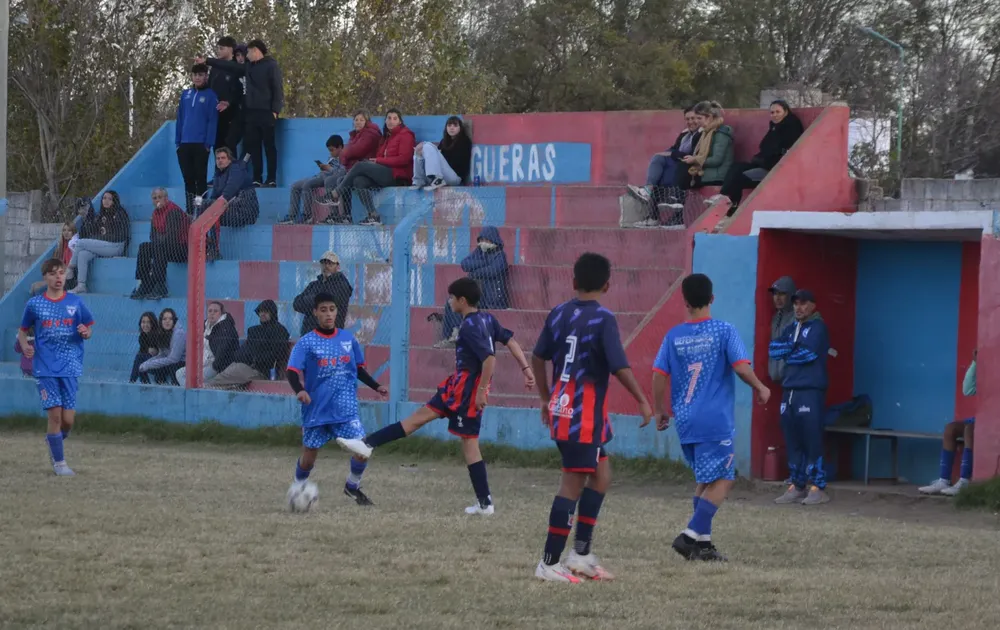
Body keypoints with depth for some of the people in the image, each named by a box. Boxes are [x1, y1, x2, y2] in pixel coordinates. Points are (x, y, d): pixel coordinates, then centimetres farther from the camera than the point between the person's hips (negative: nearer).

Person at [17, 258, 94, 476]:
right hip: (45, 368, -1)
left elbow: (89, 329, 12)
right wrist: (25, 345, -10)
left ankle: (54, 443, 31)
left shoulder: (76, 302, 5)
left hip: (70, 367, 1)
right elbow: (23, 331, 11)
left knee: (68, 419, 0)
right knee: (55, 414, -8)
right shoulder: (34, 304, 2)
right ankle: (59, 462, 5)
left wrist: (85, 332, -11)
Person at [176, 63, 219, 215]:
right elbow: (180, 118, 14)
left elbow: (212, 121, -6)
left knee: (200, 178, -1)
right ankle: (189, 211, 12)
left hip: (201, 144, -4)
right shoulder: (186, 94, 12)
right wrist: (177, 141, 7)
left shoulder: (210, 95, -1)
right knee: (188, 178, 7)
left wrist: (209, 143, -12)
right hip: (185, 144, 4)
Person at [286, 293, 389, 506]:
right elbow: (292, 371, -16)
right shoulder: (307, 342, -7)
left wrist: (376, 386, 8)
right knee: (309, 455, 5)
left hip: (345, 409, 2)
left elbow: (359, 369, 19)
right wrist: (299, 390, -35)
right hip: (317, 410, -2)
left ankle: (353, 486, 16)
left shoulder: (348, 339, 6)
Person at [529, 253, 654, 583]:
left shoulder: (558, 314, 7)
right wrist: (643, 402, -7)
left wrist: (545, 399, 24)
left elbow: (537, 358, 12)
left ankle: (581, 553, 17)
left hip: (560, 408, 7)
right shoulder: (604, 319, -12)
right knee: (573, 485, -3)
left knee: (601, 475, 19)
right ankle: (549, 563, -2)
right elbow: (619, 367, -18)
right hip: (585, 413, -7)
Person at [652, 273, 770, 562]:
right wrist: (760, 388, 5)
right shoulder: (724, 330, -6)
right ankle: (692, 535, -13)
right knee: (722, 480, 0)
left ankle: (702, 543, 15)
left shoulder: (674, 336, 5)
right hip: (716, 420, -5)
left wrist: (660, 411, 15)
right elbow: (741, 367, -13)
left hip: (685, 421, 5)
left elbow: (659, 376, 3)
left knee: (705, 481, 18)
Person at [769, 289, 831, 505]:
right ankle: (796, 487, 11)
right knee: (792, 441, 6)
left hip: (810, 391, -7)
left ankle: (818, 488, -8)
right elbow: (773, 350, 9)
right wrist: (795, 348, -5)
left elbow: (809, 352, -14)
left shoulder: (817, 327, -1)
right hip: (789, 390, 7)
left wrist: (788, 354, 2)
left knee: (812, 440, -9)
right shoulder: (791, 329, 20)